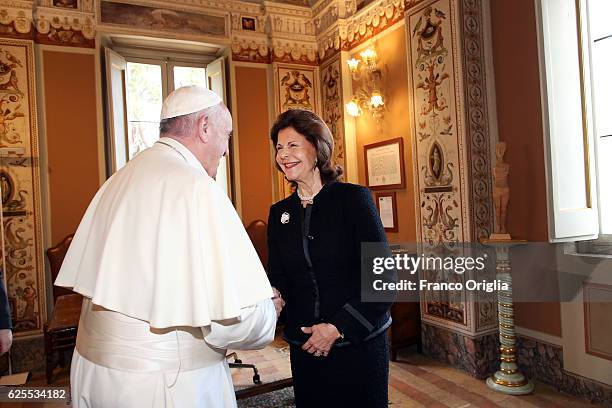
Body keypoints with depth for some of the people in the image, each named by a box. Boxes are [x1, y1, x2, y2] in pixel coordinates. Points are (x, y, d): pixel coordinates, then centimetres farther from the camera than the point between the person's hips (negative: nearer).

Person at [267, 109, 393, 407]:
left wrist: (338, 327, -15)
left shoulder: (353, 198, -9)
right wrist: (272, 293, -16)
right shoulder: (279, 212, 5)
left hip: (359, 342, -3)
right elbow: (278, 276, 6)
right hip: (304, 346, 4)